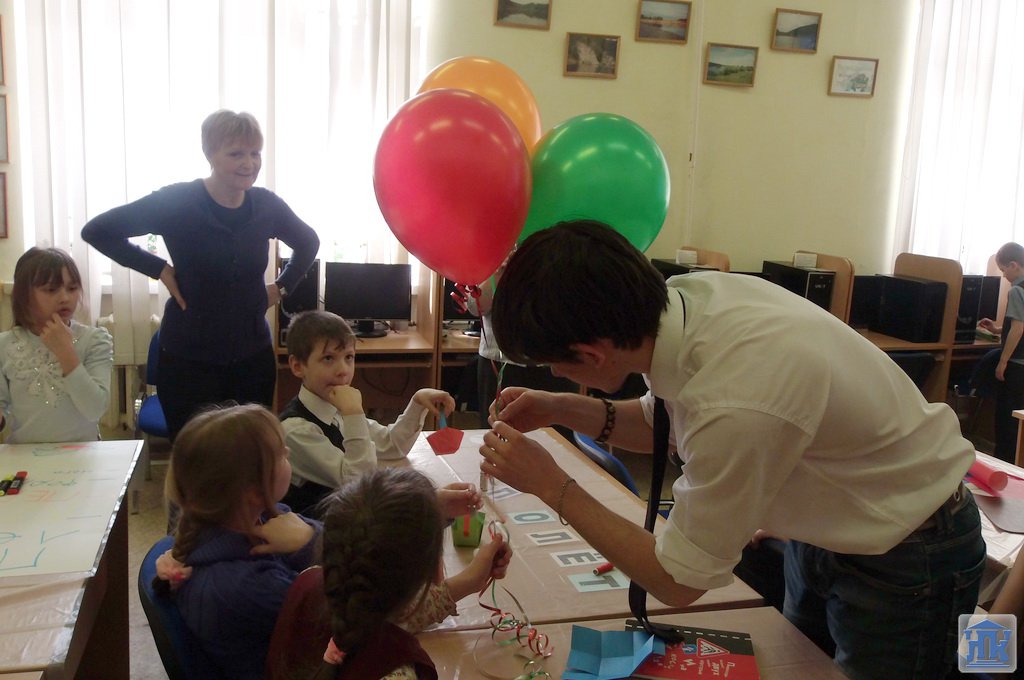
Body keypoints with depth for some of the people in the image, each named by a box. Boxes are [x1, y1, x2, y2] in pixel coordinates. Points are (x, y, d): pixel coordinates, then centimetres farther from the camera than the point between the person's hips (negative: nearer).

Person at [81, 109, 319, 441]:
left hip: (253, 355, 3)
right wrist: (159, 268, -11)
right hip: (189, 358, -3)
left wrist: (283, 286, 8)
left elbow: (308, 242, 20)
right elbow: (97, 231, -7)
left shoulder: (266, 204, 0)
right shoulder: (177, 201, -11)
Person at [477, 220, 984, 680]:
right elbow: (665, 424, 4)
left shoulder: (738, 405, -40)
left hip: (904, 560, -7)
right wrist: (561, 409, -10)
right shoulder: (687, 294, -19)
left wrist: (553, 488, -19)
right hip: (824, 526, 7)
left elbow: (679, 582, -23)